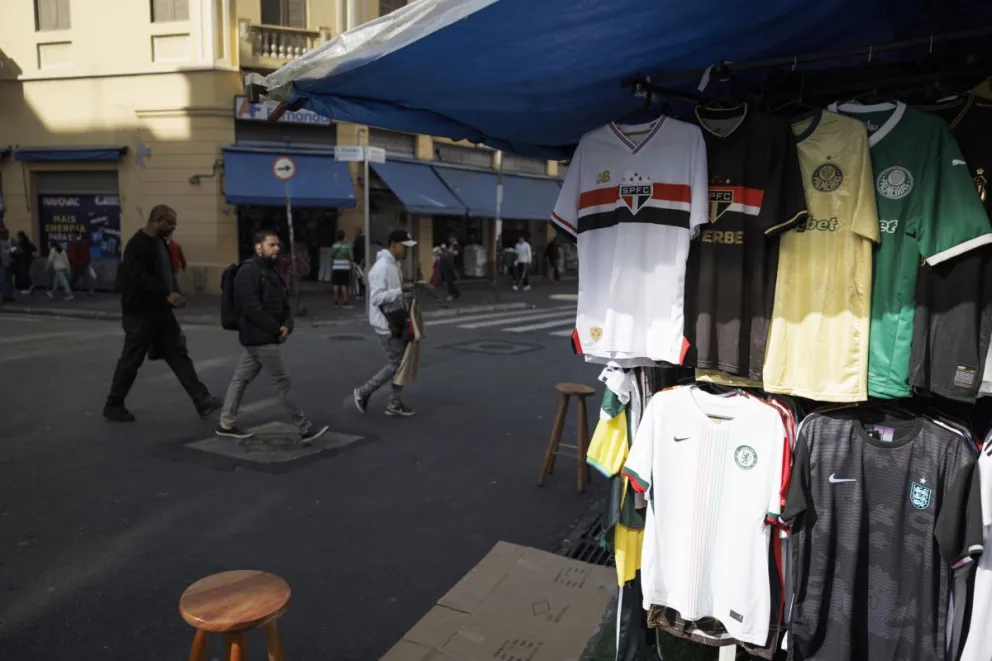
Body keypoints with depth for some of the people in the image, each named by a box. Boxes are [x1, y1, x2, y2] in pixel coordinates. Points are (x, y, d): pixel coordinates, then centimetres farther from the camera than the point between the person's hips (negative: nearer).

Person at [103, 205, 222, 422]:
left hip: (161, 313, 9)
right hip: (140, 314, -9)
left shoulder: (160, 242, 12)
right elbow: (140, 278, -28)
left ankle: (202, 401, 5)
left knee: (179, 355, 5)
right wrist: (167, 294, -35)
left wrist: (175, 294, 4)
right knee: (131, 361, 3)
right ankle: (113, 406, 20)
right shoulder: (137, 245, -17)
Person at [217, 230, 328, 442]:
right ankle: (305, 429, -1)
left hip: (259, 338, 10)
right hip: (260, 338, -10)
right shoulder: (249, 271, -16)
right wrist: (276, 330, -17)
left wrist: (287, 325, -5)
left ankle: (226, 424, 25)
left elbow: (283, 304, 14)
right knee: (283, 382, -6)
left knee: (241, 378, 15)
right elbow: (252, 308, -23)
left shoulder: (271, 271, 15)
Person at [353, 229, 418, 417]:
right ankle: (363, 392, 11)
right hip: (386, 324, -10)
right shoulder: (382, 266, -19)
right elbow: (377, 297, -27)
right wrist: (401, 290, -32)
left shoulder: (394, 264, 12)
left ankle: (395, 404, 20)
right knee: (395, 364, -4)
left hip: (396, 321, 10)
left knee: (400, 362, 12)